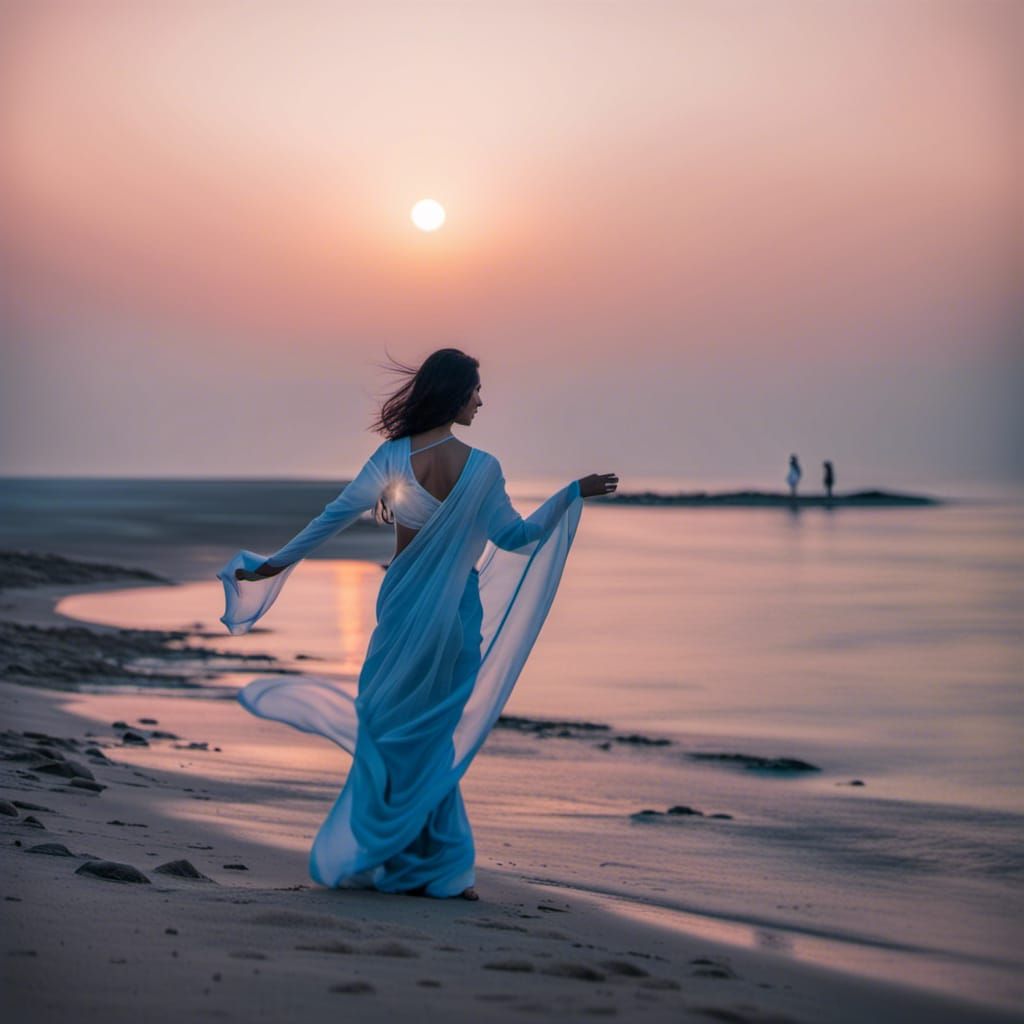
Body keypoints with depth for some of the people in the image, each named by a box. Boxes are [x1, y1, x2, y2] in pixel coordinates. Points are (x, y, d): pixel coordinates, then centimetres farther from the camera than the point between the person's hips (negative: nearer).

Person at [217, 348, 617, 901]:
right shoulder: (481, 468, -11)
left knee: (395, 727, 10)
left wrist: (274, 565, 6)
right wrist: (574, 493, 5)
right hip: (454, 610, -1)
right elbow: (516, 537, -2)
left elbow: (336, 514, -3)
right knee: (429, 735, 7)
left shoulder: (394, 456, -6)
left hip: (402, 602, 1)